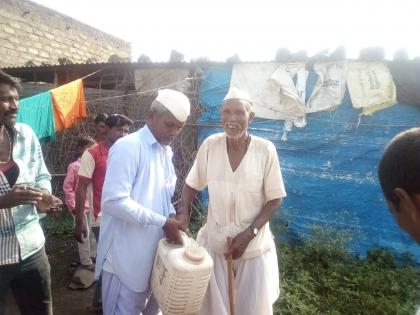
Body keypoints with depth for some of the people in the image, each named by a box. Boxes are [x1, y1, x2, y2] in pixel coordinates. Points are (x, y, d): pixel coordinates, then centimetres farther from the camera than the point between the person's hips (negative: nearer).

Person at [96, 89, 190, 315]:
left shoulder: (166, 151, 9)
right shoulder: (128, 147, -17)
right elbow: (114, 201, -26)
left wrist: (171, 217, -3)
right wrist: (162, 222, -23)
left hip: (152, 254, 8)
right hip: (125, 258, -8)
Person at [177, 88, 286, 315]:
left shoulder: (265, 150, -14)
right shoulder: (210, 145, -8)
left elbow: (275, 199, -7)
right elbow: (191, 184, 3)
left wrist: (248, 234, -16)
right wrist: (183, 212, -12)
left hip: (254, 246, -1)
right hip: (215, 243, 2)